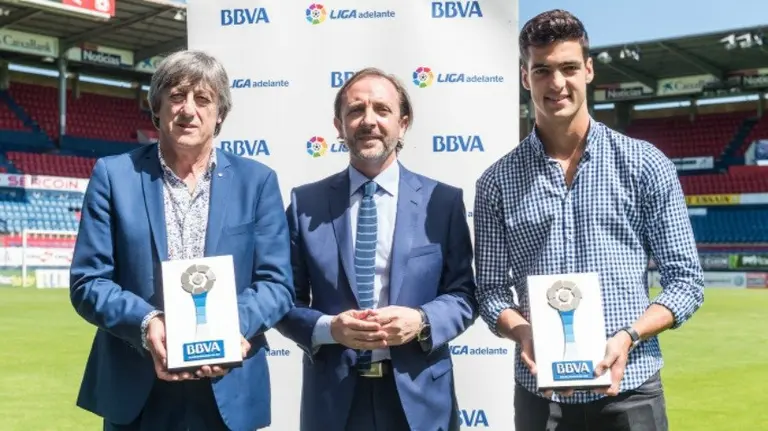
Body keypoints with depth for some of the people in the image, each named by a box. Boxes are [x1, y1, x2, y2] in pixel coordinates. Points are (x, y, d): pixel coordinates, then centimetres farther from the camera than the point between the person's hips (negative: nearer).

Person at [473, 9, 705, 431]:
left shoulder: (645, 165, 0)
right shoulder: (497, 182, 3)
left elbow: (685, 278, 1)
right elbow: (491, 290, 4)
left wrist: (627, 336, -14)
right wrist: (524, 334, -15)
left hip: (629, 394, -1)